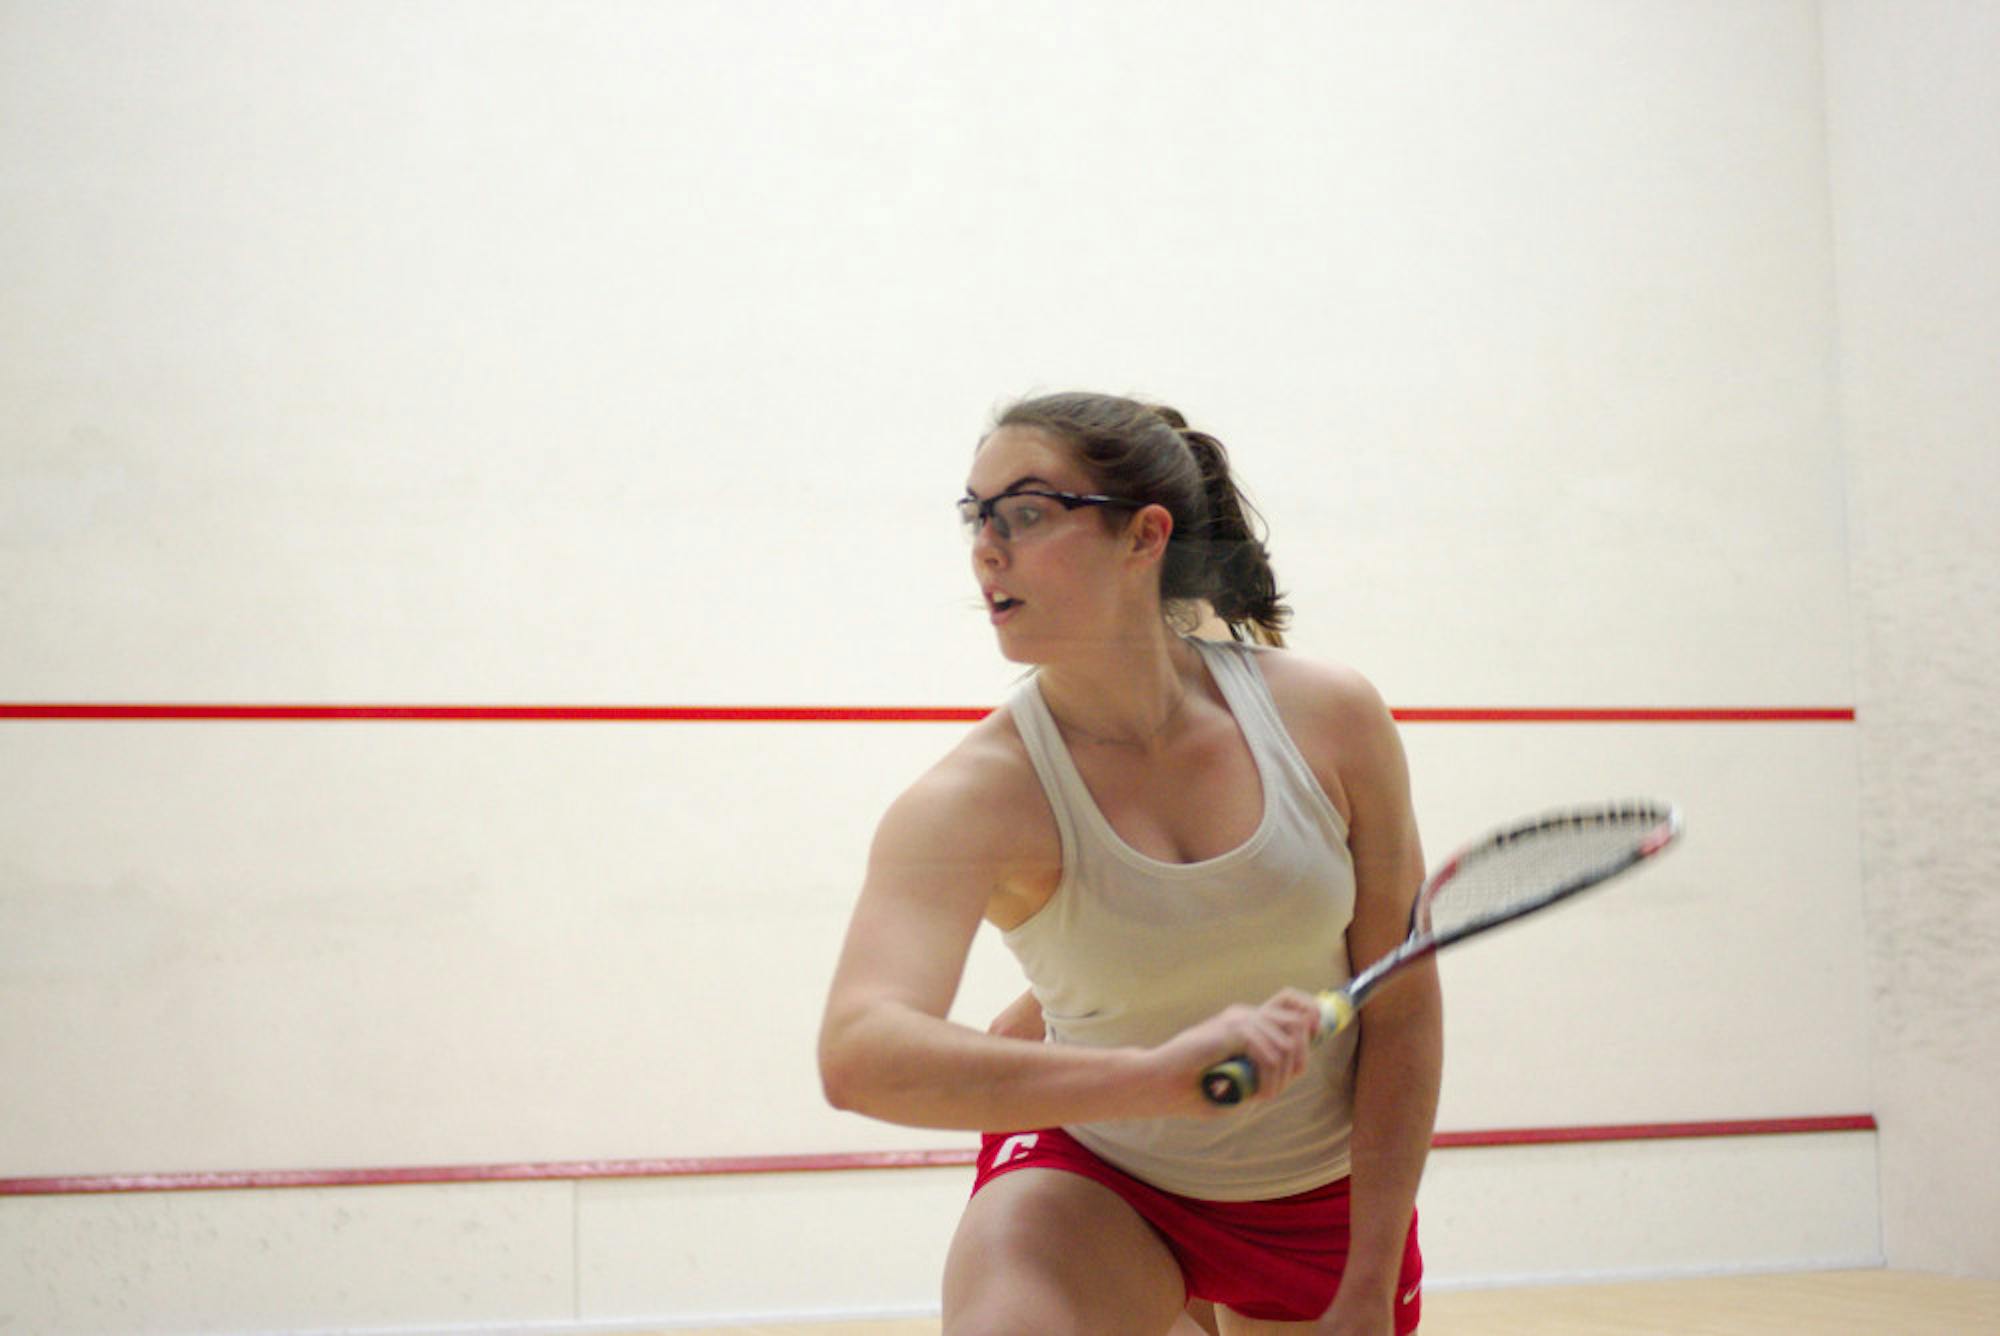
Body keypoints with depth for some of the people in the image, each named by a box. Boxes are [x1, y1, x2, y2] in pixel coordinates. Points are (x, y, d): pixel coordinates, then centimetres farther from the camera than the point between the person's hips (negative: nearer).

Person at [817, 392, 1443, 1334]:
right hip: (1097, 1182, -3)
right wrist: (1155, 1074, -52)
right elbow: (859, 1054, -40)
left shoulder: (1330, 717, -13)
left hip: (1325, 1194, 3)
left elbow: (1401, 1007, -5)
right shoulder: (976, 798, -22)